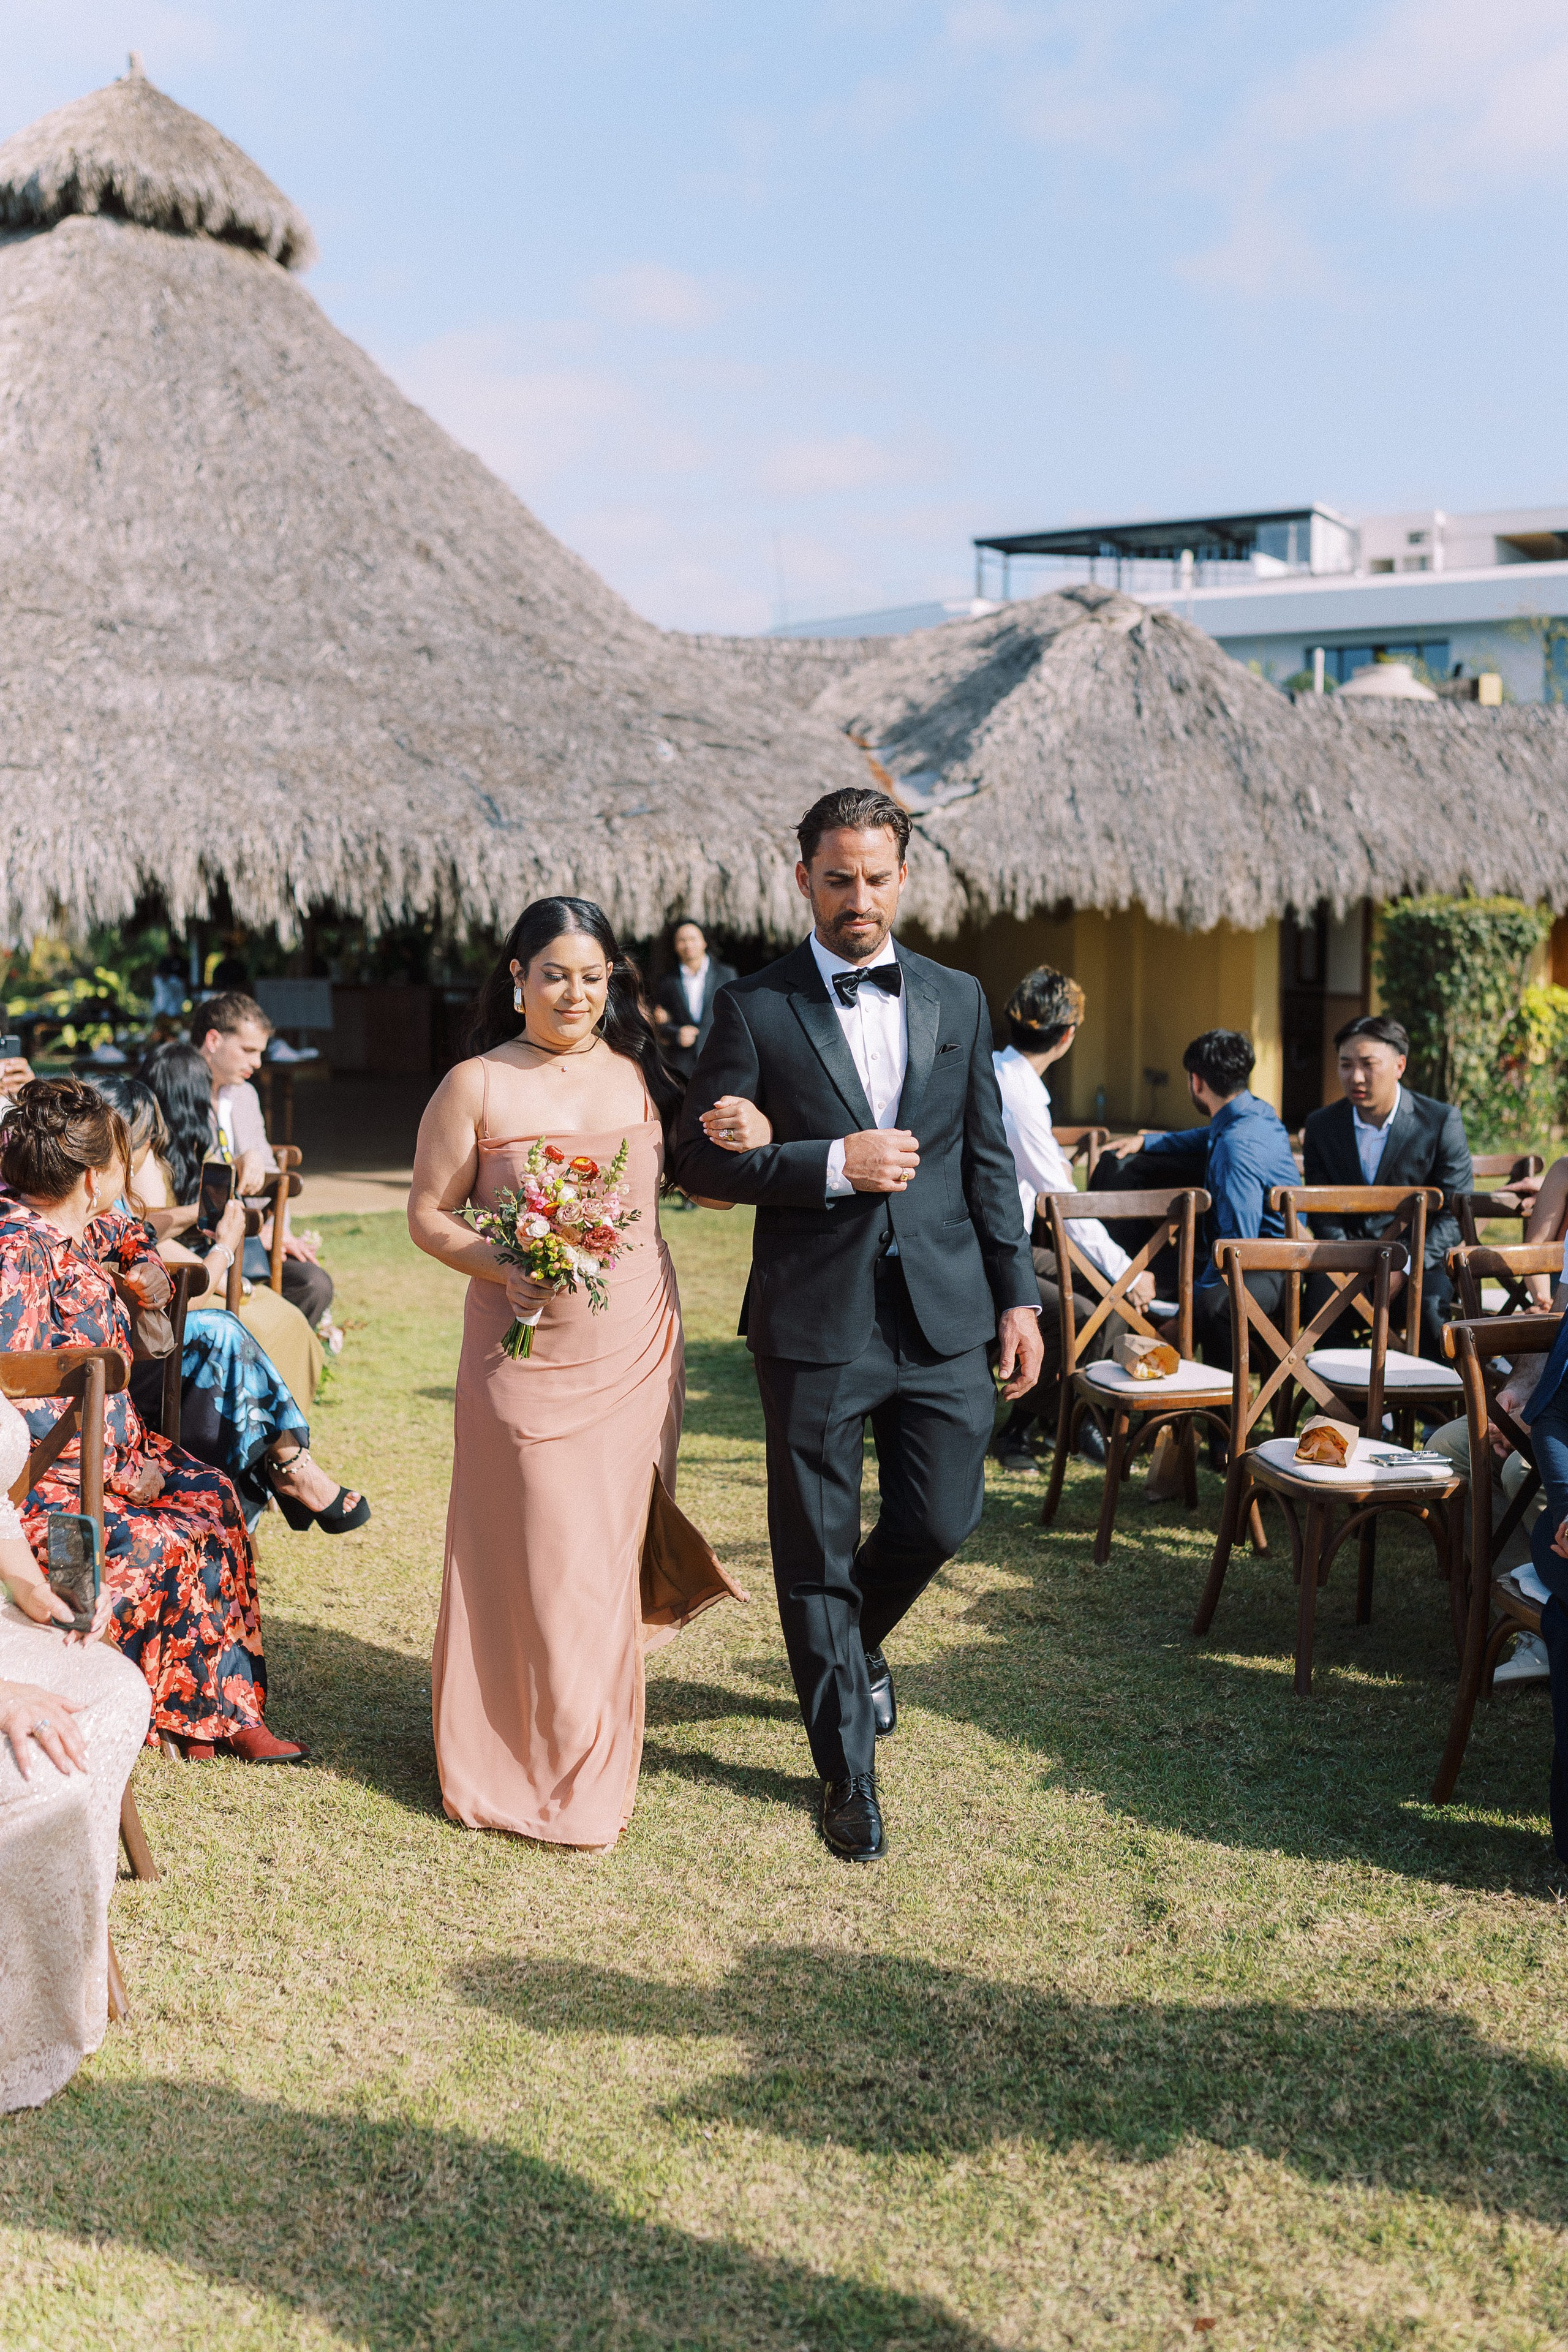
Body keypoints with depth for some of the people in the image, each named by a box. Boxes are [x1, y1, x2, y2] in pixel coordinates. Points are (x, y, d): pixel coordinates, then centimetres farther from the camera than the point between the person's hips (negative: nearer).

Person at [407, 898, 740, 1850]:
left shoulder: (640, 1076, 7)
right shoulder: (477, 1086, -1)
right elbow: (428, 1213, 0)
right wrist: (503, 1268, -17)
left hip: (635, 1350, 3)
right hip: (527, 1350, -3)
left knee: (609, 1547, 11)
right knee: (535, 1550, 0)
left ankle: (597, 1760, 29)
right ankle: (535, 1762, 18)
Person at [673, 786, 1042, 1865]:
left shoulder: (958, 999, 9)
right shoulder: (756, 1007, -3)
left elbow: (988, 1159, 11)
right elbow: (702, 1160, -6)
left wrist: (1018, 1296, 6)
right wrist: (833, 1164, -16)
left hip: (943, 1311, 3)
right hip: (814, 1320, -3)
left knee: (942, 1519, 7)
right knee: (817, 1546, 5)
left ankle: (853, 1641, 41)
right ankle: (849, 1768, 21)